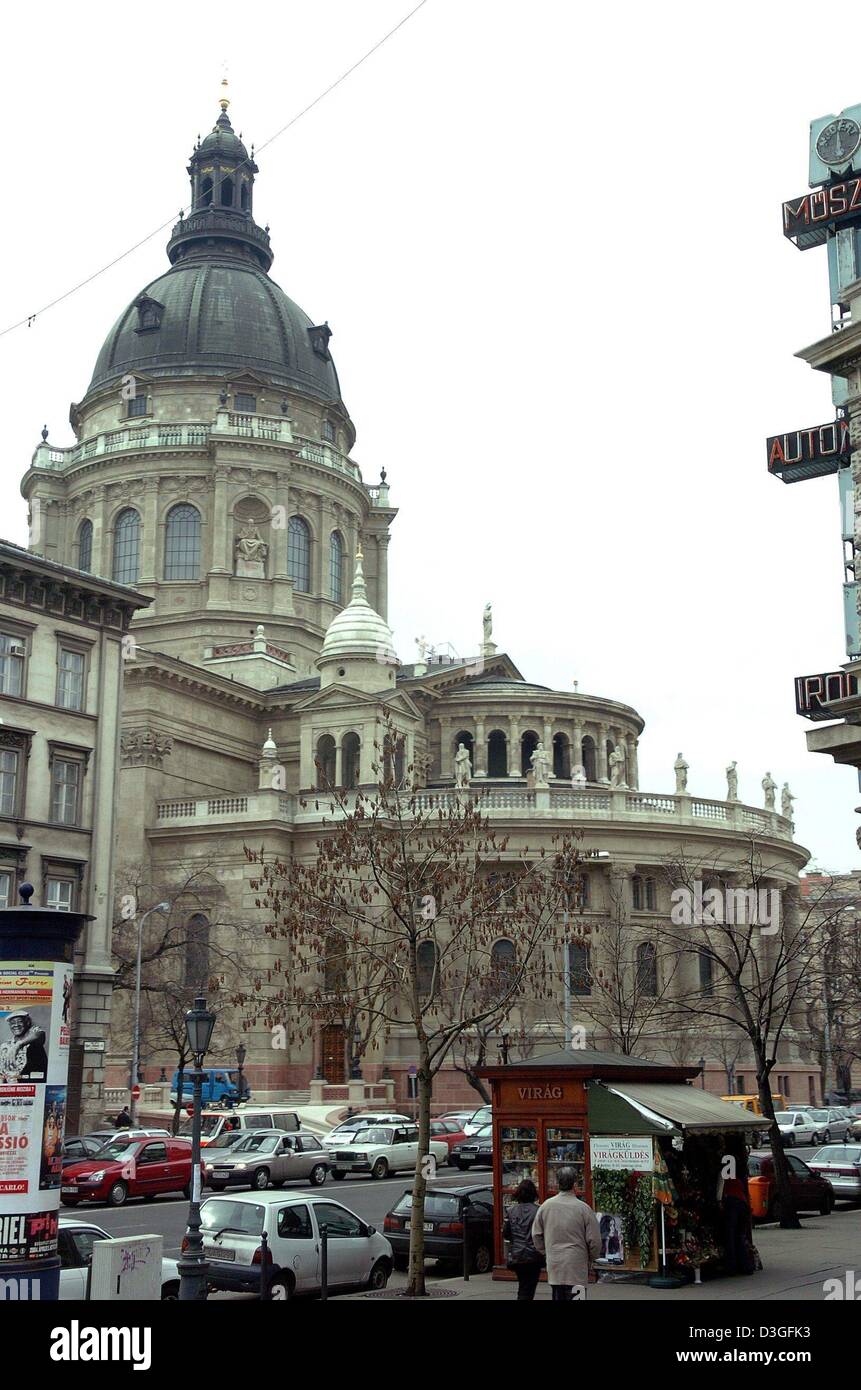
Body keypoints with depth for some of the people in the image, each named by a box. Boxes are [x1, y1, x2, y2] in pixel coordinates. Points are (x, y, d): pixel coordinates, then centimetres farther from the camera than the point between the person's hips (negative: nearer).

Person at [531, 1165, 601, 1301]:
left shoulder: (546, 1206, 1)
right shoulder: (584, 1208, -11)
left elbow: (536, 1235, 9)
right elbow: (594, 1240, -5)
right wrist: (591, 1258, 13)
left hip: (554, 1265, 4)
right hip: (577, 1266, -4)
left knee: (558, 1297, 14)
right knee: (574, 1297, -2)